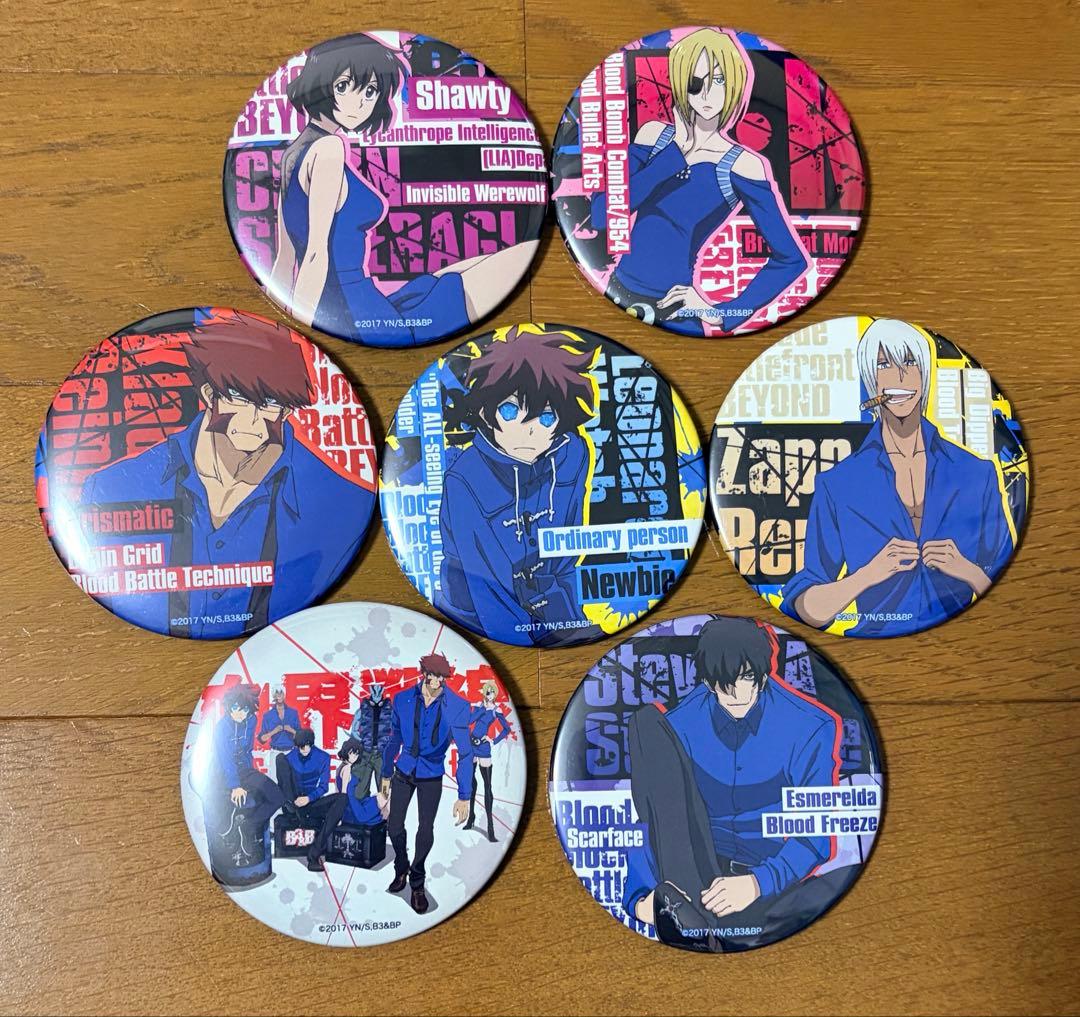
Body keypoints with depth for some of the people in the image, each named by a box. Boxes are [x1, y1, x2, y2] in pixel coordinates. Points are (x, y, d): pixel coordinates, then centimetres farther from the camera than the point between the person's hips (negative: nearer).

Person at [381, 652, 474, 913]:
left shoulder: (457, 706, -22)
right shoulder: (402, 699, -15)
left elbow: (465, 752, -19)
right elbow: (394, 739, 1)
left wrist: (464, 797, -20)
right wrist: (386, 774, 10)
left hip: (431, 776, -1)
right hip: (403, 772, 2)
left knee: (426, 831, 4)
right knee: (394, 827, 6)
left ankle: (417, 883, 30)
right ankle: (401, 869, 38)